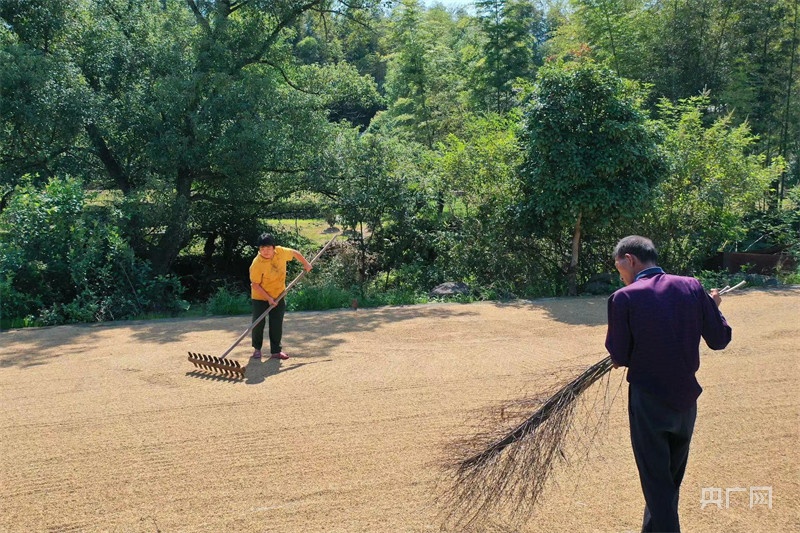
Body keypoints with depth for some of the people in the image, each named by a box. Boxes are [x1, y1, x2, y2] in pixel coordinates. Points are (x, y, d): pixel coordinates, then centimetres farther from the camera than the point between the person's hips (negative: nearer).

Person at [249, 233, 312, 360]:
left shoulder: (281, 252, -13)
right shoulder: (257, 264, -25)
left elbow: (294, 253, 9)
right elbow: (255, 285, -20)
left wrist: (305, 263, 14)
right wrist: (268, 298, -22)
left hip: (279, 297, 4)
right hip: (260, 298, -4)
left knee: (277, 324, 3)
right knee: (258, 323, 0)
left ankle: (275, 351, 12)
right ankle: (257, 349, 21)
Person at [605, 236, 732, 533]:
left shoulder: (624, 298, -14)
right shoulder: (692, 288, -3)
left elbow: (619, 358, -11)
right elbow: (719, 340, 2)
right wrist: (713, 306, 19)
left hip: (648, 403, -5)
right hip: (686, 400, 5)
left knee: (657, 483, 8)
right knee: (671, 478, 23)